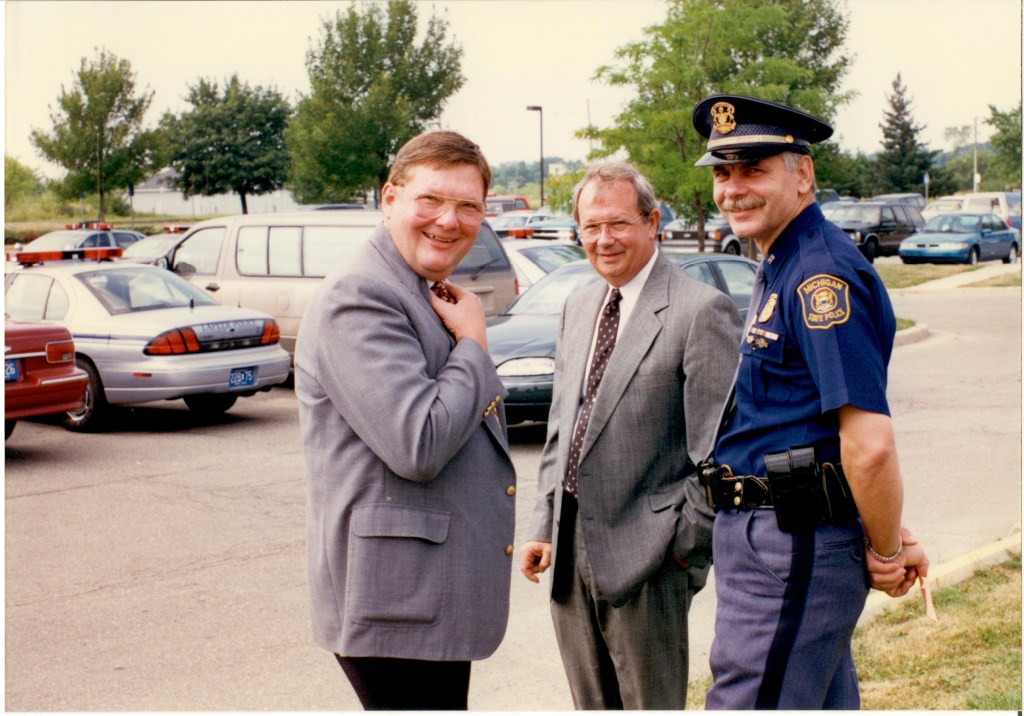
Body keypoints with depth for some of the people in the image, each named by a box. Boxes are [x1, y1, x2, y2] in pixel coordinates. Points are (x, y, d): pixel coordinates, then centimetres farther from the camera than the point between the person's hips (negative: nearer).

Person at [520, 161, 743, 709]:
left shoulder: (701, 311, -12)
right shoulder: (577, 307, 13)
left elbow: (718, 453, -13)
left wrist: (686, 545, -12)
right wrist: (545, 528, 11)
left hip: (645, 557, -7)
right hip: (570, 548, 7)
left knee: (652, 704, 4)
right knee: (591, 705, 17)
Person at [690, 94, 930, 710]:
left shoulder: (821, 273, -19)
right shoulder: (785, 267, 16)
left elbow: (869, 445, -24)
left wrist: (886, 554, -11)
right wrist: (892, 536, 16)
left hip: (789, 549, -11)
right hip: (787, 540, 11)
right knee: (824, 703, 20)